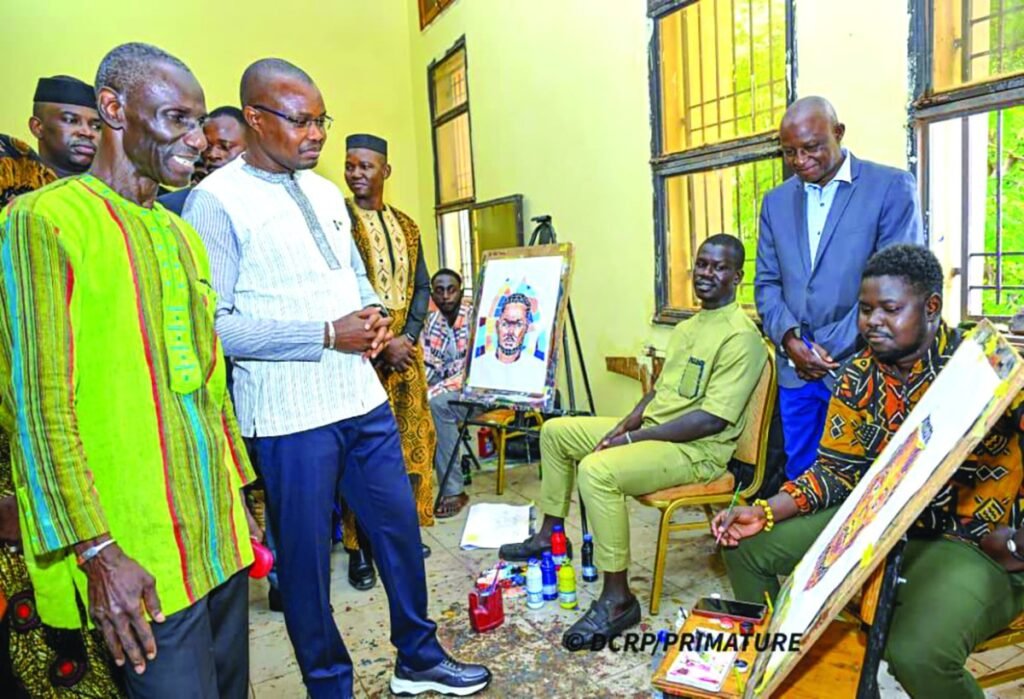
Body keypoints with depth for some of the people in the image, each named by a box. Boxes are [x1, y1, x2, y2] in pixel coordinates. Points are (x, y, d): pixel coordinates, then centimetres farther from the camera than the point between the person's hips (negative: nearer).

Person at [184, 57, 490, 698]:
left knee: (400, 527, 15)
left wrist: (373, 313, 0)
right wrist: (327, 334, -19)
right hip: (290, 412, -6)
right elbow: (213, 323, -16)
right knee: (306, 556, 8)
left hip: (363, 396, 7)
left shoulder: (325, 191, 12)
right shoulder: (217, 201, -9)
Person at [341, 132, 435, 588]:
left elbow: (421, 286, 12)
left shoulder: (406, 225, 12)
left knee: (412, 442, 10)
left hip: (405, 349, 6)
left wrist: (408, 336, -4)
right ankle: (359, 548, 11)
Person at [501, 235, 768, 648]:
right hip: (652, 429, 10)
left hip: (697, 449, -10)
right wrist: (627, 423, 1)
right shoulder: (688, 326, 14)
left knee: (597, 469, -34)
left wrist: (633, 438, -20)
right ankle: (549, 536, 21)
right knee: (556, 431, 10)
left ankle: (618, 600, -20)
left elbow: (713, 420, -23)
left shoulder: (740, 336, -16)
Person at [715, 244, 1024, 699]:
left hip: (977, 548, -6)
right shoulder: (858, 378, 2)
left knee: (916, 653, -34)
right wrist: (766, 512, -7)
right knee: (747, 546, 2)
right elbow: (838, 469, 5)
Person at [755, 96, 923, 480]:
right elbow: (767, 283, 11)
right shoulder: (776, 200, 13)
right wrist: (789, 338, -6)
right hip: (797, 370, 4)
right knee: (801, 478, 11)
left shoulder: (893, 187, -2)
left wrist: (833, 350, -14)